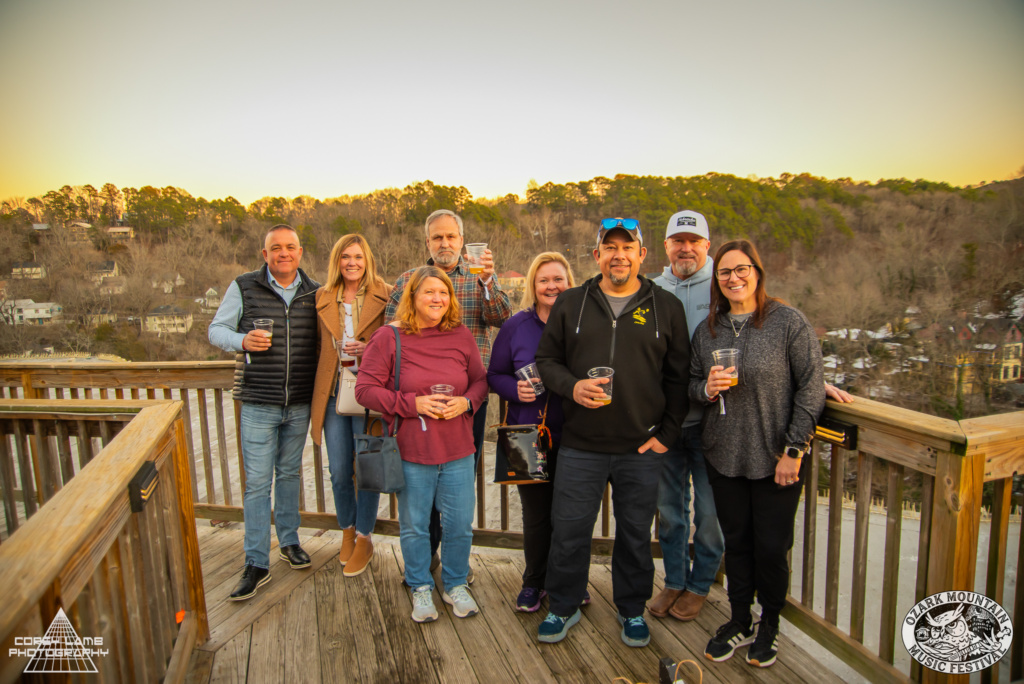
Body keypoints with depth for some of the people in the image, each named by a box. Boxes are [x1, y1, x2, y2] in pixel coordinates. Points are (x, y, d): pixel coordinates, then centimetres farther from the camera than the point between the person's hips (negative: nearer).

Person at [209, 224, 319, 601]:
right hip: (258, 403, -2)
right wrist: (242, 341, -19)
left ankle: (289, 540, 35)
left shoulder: (315, 293, 4)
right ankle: (256, 565, 11)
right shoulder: (244, 287, -2)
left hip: (300, 404, 2)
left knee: (289, 473, 17)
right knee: (257, 482, 0)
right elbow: (216, 329, 2)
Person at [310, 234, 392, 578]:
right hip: (333, 394, 4)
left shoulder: (385, 295, -3)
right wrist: (318, 393, 8)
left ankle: (364, 540, 24)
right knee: (339, 472, 12)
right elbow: (320, 347, 14)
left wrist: (369, 349, -18)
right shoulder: (323, 299, 8)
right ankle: (347, 532, 35)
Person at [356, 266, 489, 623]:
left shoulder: (462, 336, 2)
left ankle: (455, 584, 36)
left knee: (459, 524, 12)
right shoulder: (388, 338, -8)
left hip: (458, 451, 3)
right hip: (411, 452, -2)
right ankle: (420, 587, 36)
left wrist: (467, 401, -12)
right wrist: (413, 404, -17)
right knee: (414, 526, 13)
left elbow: (481, 380, 10)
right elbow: (365, 389, -9)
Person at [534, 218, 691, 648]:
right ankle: (563, 607, 32)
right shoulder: (570, 303, 5)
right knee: (569, 531, 9)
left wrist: (667, 434, -1)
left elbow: (679, 377, 5)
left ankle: (632, 610, 37)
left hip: (642, 449, 0)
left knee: (635, 534, 14)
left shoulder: (667, 307, 4)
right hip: (580, 446, 0)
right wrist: (571, 386, -12)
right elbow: (546, 359, 8)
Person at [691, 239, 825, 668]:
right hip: (723, 456, 3)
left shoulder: (789, 322, -8)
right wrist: (707, 388, -12)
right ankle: (739, 622, 32)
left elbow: (811, 389, -8)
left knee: (771, 546, 6)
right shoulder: (707, 330, 5)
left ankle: (770, 624, 31)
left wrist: (793, 451, -11)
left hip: (776, 459, -3)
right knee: (736, 542, 13)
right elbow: (691, 384, 13)